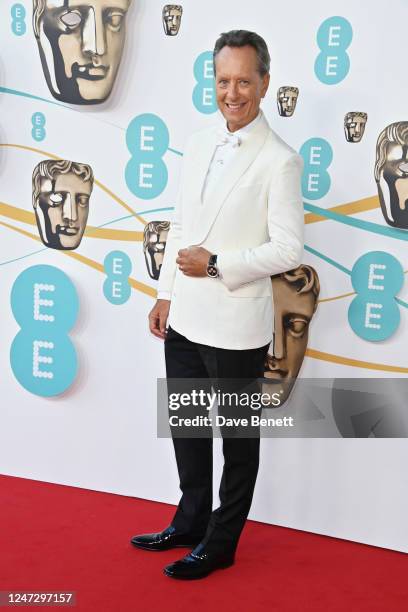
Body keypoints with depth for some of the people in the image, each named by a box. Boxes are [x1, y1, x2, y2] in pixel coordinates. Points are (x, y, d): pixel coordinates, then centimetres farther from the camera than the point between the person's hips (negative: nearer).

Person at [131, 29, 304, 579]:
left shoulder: (279, 162, -13)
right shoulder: (199, 144, 7)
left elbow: (289, 249, -15)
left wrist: (217, 264, -19)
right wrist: (166, 295, 11)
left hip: (236, 327, -7)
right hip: (184, 319, 7)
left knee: (238, 437, 11)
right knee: (187, 428, 20)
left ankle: (220, 544, 28)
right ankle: (190, 522, 40)